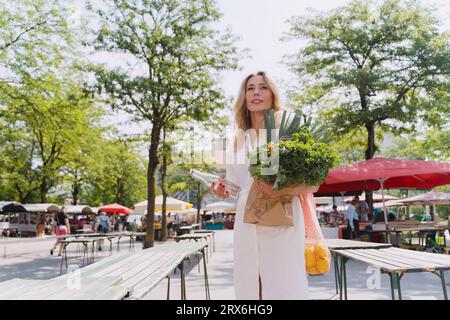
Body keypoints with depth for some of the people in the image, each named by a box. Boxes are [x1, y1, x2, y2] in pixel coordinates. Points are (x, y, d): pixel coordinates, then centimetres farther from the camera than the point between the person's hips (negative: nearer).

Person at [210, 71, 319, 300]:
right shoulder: (237, 142, 13)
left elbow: (313, 183, -2)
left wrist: (282, 189, -20)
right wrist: (222, 190, 1)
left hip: (282, 224, -4)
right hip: (246, 226, 4)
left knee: (284, 287, -2)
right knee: (248, 287, 8)